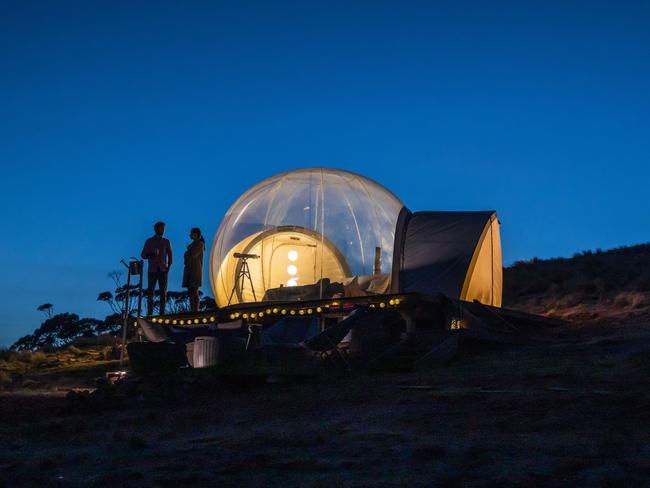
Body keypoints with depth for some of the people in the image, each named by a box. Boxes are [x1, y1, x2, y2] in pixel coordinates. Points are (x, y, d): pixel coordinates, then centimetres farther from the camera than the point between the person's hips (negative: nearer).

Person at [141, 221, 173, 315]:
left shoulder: (166, 242, 8)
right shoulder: (149, 241, 5)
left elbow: (170, 256, 8)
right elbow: (143, 255, 3)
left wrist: (168, 267, -7)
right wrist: (151, 255, -18)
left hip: (163, 270, 1)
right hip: (152, 270, -1)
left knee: (163, 292, -4)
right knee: (150, 292, -5)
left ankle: (162, 313, -2)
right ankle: (149, 313, -1)